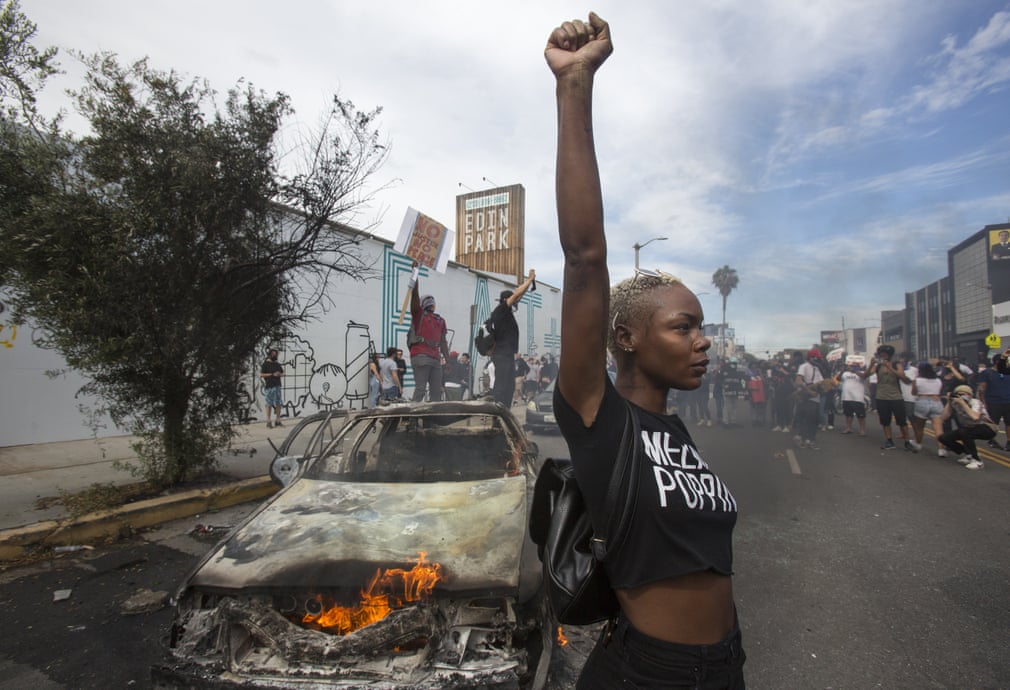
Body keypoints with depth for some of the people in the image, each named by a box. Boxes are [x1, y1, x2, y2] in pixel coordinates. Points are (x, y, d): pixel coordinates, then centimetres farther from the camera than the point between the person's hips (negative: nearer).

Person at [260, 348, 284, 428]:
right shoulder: (265, 364, -2)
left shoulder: (277, 364, 15)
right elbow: (261, 374, -10)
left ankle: (278, 421, 12)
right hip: (269, 387, -5)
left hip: (277, 386, 5)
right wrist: (272, 374, -14)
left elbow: (282, 373, 22)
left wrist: (279, 374, -1)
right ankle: (268, 422, 5)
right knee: (269, 404, -2)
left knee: (278, 404, 4)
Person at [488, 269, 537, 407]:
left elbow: (518, 296, 24)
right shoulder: (500, 310, -8)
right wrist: (530, 279, -5)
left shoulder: (504, 313, 17)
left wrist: (528, 281, 21)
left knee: (509, 386, 13)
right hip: (503, 354, -10)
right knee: (502, 386, -12)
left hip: (506, 354, 10)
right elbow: (517, 294, -13)